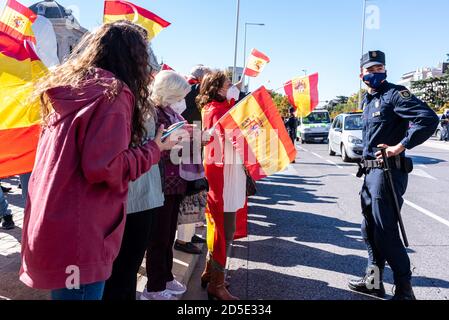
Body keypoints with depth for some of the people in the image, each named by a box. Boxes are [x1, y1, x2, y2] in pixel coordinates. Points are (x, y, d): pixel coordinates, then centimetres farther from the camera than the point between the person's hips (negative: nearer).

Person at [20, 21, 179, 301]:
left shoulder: (67, 89, 10)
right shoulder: (113, 94, -14)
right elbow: (104, 167, -22)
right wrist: (154, 150, -8)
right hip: (77, 238, -8)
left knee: (63, 290, 22)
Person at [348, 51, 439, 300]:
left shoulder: (395, 94, -9)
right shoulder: (368, 100, 17)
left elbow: (429, 119, -22)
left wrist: (400, 146, -21)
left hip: (388, 171, -9)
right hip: (372, 171, 9)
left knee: (385, 232, -5)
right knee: (369, 229, 15)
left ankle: (405, 290, 10)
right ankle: (374, 281, 28)